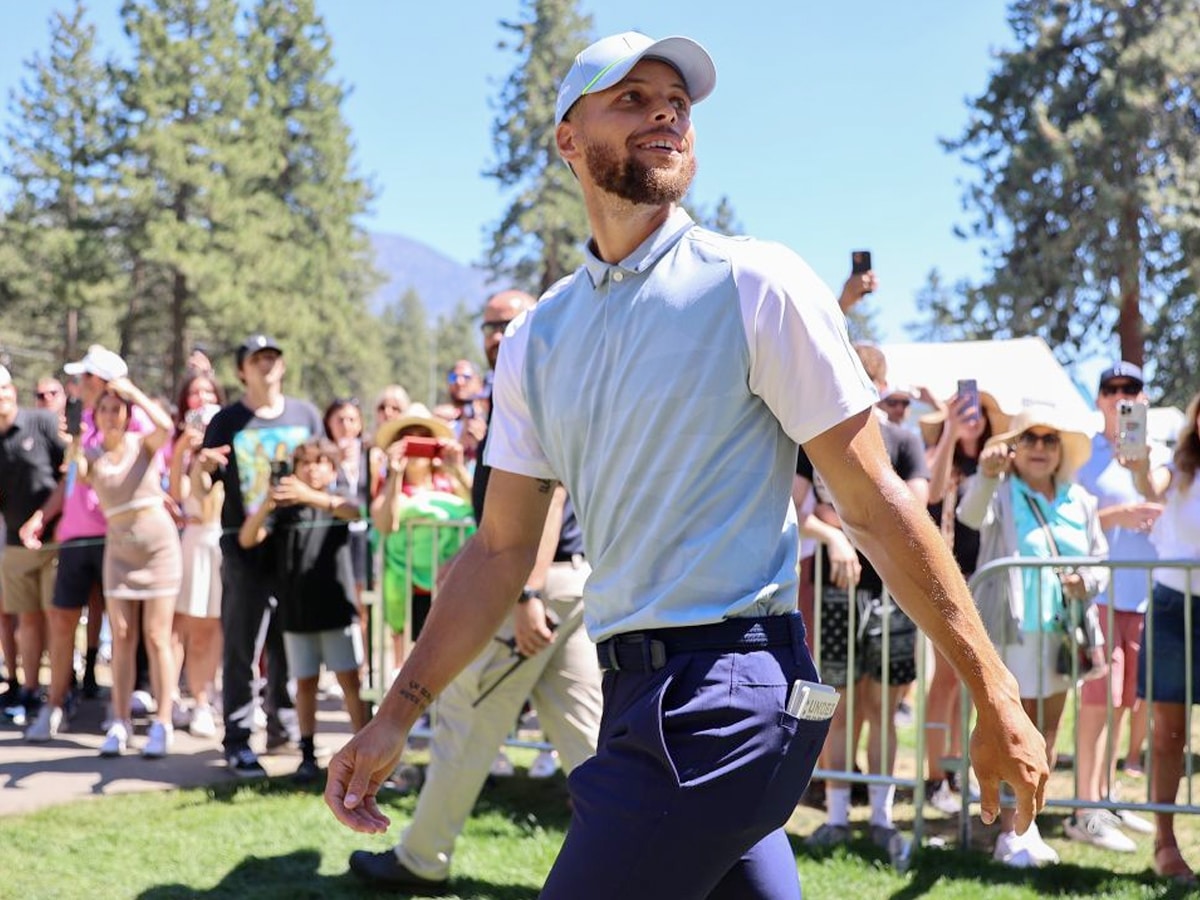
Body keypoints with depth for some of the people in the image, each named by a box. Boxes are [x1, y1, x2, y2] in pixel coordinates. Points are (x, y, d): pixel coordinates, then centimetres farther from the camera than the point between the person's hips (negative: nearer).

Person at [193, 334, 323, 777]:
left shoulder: (306, 415, 10)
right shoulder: (227, 422, 2)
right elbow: (199, 490, 1)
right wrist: (202, 467, -21)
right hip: (245, 545, -3)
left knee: (289, 642, 10)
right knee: (241, 645, -4)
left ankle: (282, 724, 22)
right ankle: (238, 741, -4)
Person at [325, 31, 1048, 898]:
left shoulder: (755, 283, -6)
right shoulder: (536, 338, 12)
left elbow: (875, 504, -6)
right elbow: (502, 551, 16)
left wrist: (996, 698, -6)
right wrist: (397, 714, 9)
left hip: (723, 695, -6)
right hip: (637, 690, 6)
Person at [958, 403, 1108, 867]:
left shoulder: (1079, 501, 12)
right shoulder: (1001, 494, -3)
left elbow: (1101, 561, 17)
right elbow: (972, 515, -26)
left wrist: (1087, 581, -7)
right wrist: (987, 476, -46)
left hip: (1062, 633, 5)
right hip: (1011, 632, -5)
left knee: (1046, 737, 11)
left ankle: (1029, 824, 22)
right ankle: (1010, 834, 1)